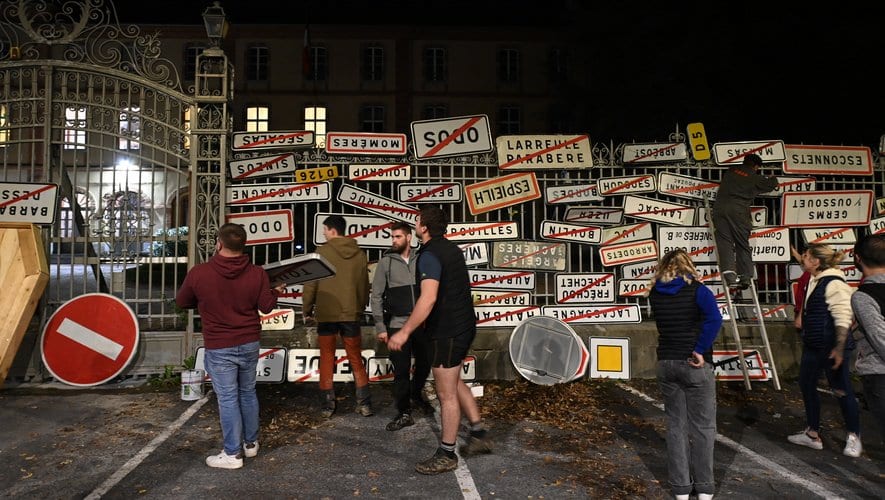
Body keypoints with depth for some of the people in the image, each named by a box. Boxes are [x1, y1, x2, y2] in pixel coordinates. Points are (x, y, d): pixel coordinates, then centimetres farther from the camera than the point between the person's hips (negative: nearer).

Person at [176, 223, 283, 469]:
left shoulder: (199, 273, -12)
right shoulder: (257, 273, -7)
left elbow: (182, 302, 3)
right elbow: (266, 306, -1)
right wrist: (277, 291, 19)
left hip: (219, 348, -3)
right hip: (249, 344, 3)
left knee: (228, 399, 3)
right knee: (248, 393, 17)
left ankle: (232, 454, 10)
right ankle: (251, 443, 29)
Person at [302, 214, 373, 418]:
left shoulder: (322, 252, -8)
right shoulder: (360, 254, 2)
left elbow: (311, 284, -7)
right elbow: (364, 286, 8)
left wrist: (307, 310, 5)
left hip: (326, 314, -2)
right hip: (352, 314, 3)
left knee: (327, 359, 10)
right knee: (356, 359, 12)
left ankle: (327, 406, 12)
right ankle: (364, 404, 12)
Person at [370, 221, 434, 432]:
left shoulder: (419, 261, 5)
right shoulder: (385, 262, -1)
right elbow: (377, 296, -2)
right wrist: (380, 327, -6)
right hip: (397, 325, -3)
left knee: (424, 363, 13)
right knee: (401, 370, 0)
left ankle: (415, 397, 38)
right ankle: (404, 413, 13)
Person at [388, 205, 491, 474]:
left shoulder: (430, 255, -19)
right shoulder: (452, 249, 10)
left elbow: (428, 298, -31)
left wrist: (405, 331, -31)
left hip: (446, 331, -10)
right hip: (463, 325, 10)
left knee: (446, 394, 1)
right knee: (455, 383, 23)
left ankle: (446, 455, 13)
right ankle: (479, 434, 28)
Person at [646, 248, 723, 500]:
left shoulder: (655, 294, 4)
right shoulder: (697, 290, -7)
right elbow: (714, 319, -22)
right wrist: (700, 350, -18)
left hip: (666, 364, 3)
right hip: (695, 365, -3)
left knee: (675, 425, 10)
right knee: (702, 426, 8)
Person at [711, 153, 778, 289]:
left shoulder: (731, 171, 16)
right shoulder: (755, 178, 10)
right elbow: (771, 184, 26)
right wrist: (773, 179, 51)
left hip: (720, 207, 1)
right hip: (738, 211, -1)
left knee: (724, 242, -4)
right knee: (742, 244, 8)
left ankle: (729, 272, -21)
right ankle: (745, 276, 5)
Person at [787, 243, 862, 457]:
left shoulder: (834, 283, -19)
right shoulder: (814, 281, 10)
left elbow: (843, 318, -22)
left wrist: (839, 348, -24)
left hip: (831, 347, -10)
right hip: (813, 346, 10)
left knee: (842, 391, 4)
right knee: (807, 386, 12)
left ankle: (854, 437, 21)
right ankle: (812, 434, 23)